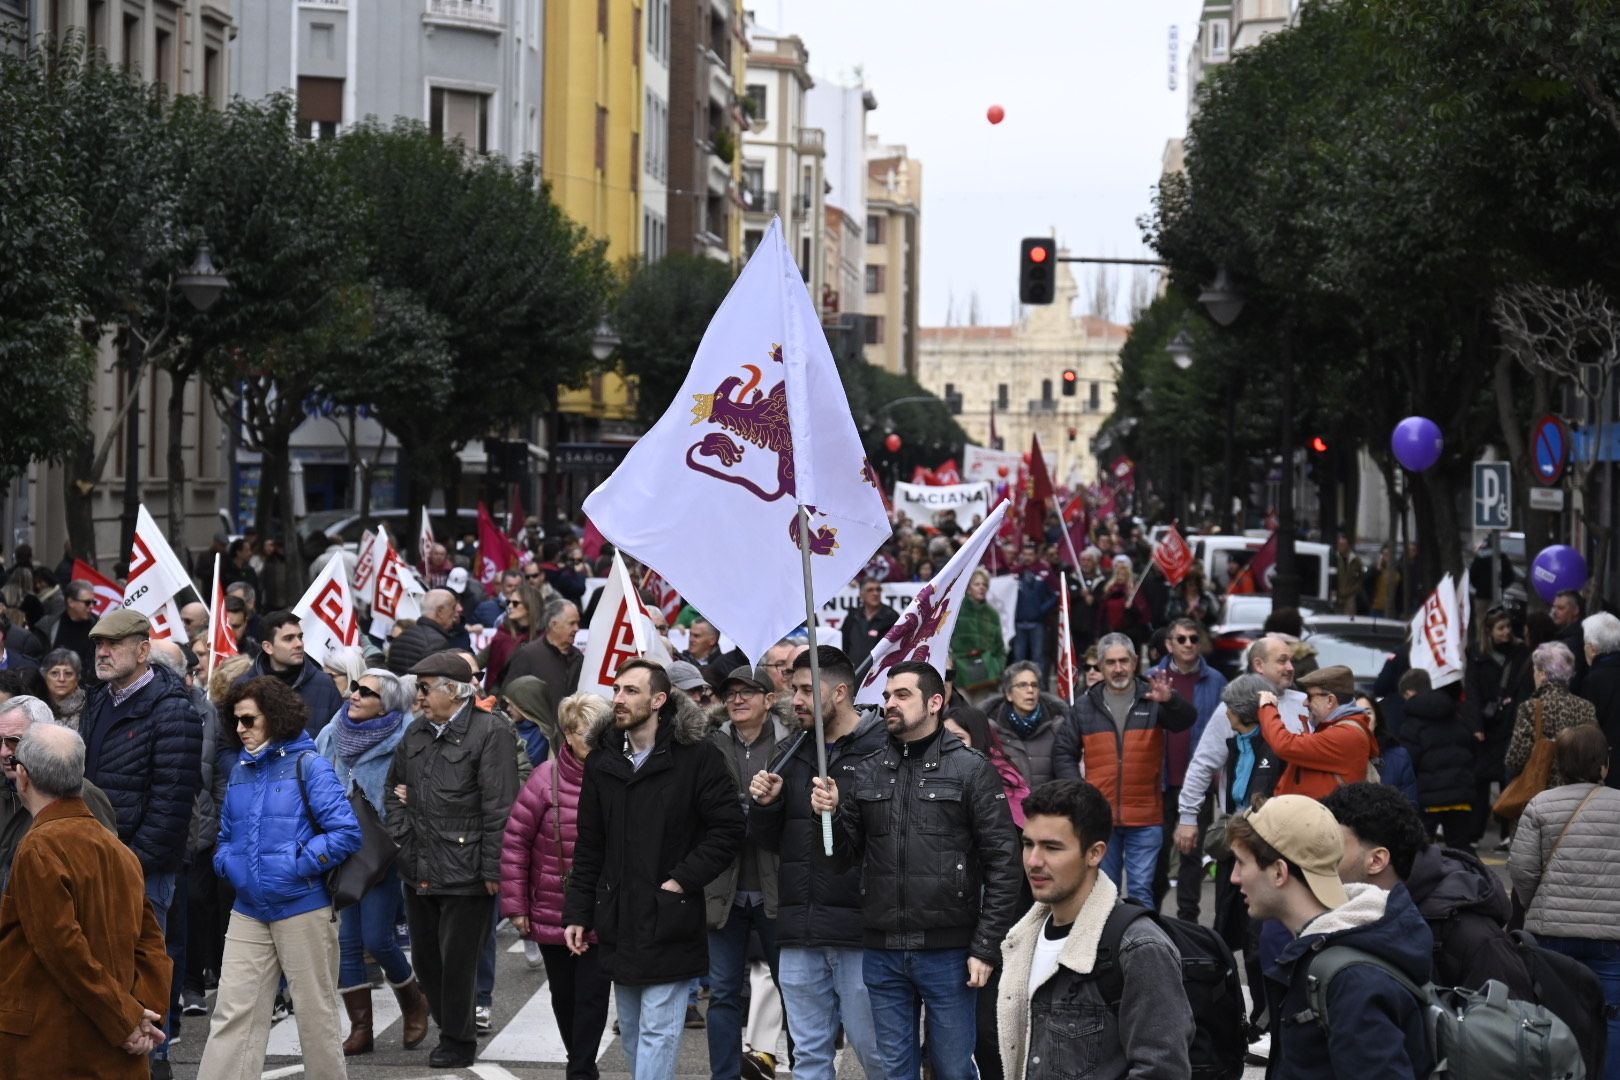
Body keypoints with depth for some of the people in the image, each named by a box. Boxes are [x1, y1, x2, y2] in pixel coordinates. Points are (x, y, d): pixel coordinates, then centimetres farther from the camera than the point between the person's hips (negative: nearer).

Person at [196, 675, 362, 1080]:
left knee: (315, 1012, 6)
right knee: (233, 1011, -1)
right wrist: (229, 864, 0)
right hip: (249, 910, 5)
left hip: (303, 908, -5)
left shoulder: (307, 765, -7)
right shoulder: (241, 771, 11)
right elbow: (227, 838, 22)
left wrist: (296, 866, -18)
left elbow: (347, 833, -14)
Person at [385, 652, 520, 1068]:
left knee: (457, 960, 1)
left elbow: (500, 807, -14)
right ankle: (449, 1027, 29)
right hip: (419, 868, 7)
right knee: (424, 956, 14)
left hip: (465, 872, -7)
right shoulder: (416, 732, 11)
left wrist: (493, 869, -16)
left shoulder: (490, 732, -11)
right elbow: (393, 787, 26)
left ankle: (458, 1042, 16)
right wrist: (401, 833, 11)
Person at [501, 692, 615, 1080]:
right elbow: (515, 842, -4)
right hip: (552, 913, 1)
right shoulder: (547, 779, -10)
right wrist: (516, 905, -3)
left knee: (592, 994, -4)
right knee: (563, 994, 15)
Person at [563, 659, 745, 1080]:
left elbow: (728, 827, -9)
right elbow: (588, 847, 13)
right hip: (618, 924, 6)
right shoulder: (603, 760, 9)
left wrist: (683, 880, -14)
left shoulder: (696, 755, -7)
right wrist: (576, 913, 9)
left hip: (669, 922, -6)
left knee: (658, 1031, -7)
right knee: (632, 1031, 12)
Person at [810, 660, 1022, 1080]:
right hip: (883, 952, 4)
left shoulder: (972, 770, -3)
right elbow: (845, 855, 11)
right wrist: (830, 815, -10)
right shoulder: (866, 773, 9)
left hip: (948, 951, -4)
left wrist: (987, 949, -11)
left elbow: (1002, 864, -6)